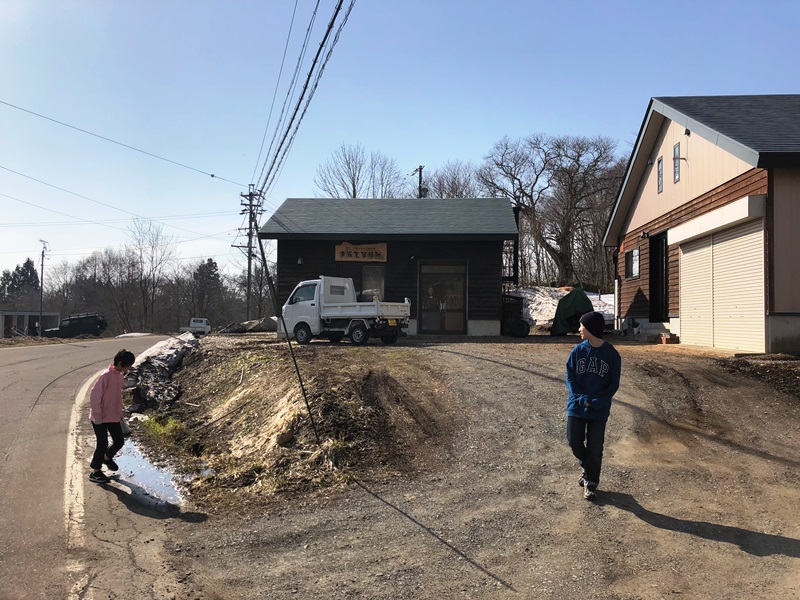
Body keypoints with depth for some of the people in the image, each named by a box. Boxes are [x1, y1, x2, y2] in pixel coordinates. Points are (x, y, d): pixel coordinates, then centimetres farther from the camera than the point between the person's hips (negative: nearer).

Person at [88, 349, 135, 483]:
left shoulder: (120, 376, 4)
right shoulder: (106, 376, -22)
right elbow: (95, 397, -21)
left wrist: (120, 413, 17)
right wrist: (97, 417, -18)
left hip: (114, 417, 8)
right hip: (101, 419, -8)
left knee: (119, 441, 13)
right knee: (102, 444, -1)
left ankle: (107, 458, 41)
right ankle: (95, 472, 14)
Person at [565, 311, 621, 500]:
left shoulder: (612, 354, -7)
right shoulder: (578, 351, -2)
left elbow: (614, 384, -5)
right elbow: (570, 377, -1)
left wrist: (597, 402, -17)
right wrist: (582, 399, -14)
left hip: (599, 411, -2)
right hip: (577, 406, 2)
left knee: (595, 448, 3)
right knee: (574, 442, 2)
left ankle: (591, 484, 19)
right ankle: (588, 469, 31)